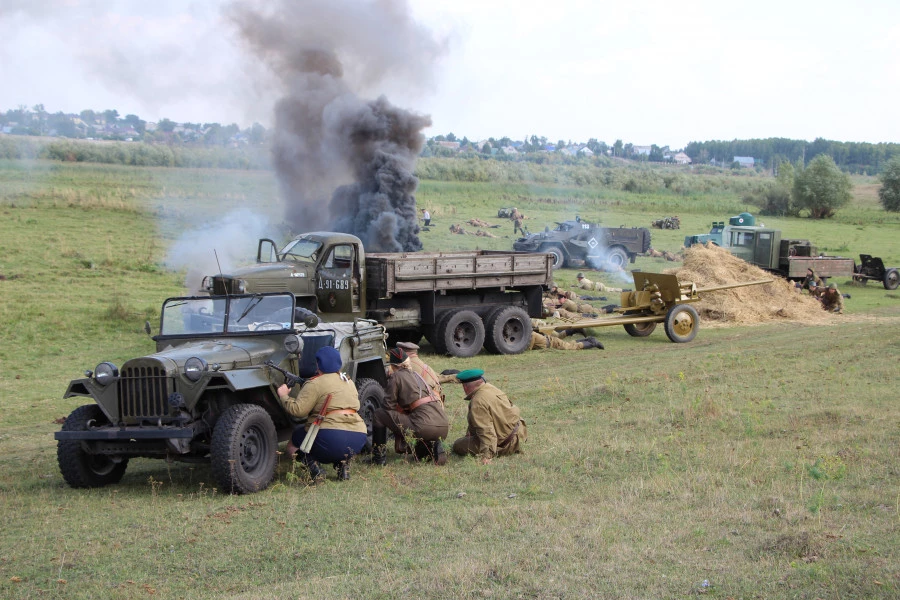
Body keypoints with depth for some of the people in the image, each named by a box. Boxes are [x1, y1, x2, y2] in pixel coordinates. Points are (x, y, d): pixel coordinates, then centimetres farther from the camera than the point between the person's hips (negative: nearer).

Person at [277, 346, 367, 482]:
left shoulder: (315, 384, -3)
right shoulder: (348, 381, 21)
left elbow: (298, 410, -10)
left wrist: (284, 396, 9)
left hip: (331, 439, -6)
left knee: (292, 446, 18)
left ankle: (313, 467, -9)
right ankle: (343, 464, 10)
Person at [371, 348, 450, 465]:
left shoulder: (396, 377, 5)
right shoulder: (416, 375, 26)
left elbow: (389, 406, 5)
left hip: (425, 427, -7)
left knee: (379, 415, 7)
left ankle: (379, 458, 7)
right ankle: (434, 447, 11)